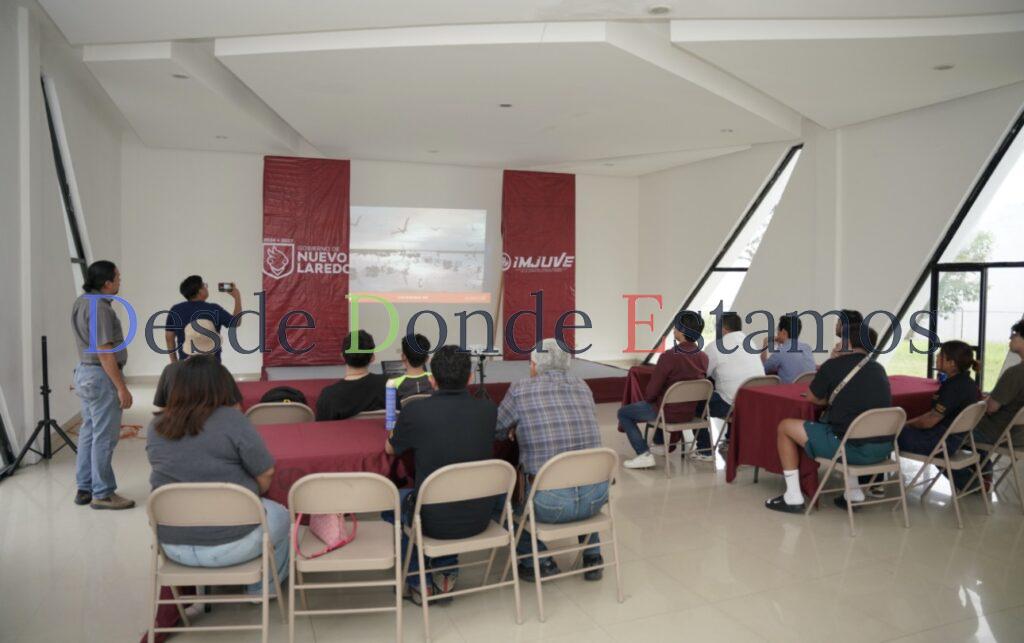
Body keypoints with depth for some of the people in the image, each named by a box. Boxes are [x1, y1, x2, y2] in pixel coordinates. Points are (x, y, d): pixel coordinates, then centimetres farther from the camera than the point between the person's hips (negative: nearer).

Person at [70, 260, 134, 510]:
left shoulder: (81, 302, 9)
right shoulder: (100, 308, -21)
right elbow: (104, 352, -23)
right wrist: (121, 387, -21)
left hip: (84, 372, 10)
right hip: (101, 376, -10)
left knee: (89, 433, 15)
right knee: (104, 436, -3)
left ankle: (85, 488, 23)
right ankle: (102, 494, 4)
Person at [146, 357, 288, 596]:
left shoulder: (156, 427, -1)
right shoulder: (232, 421, -16)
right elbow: (265, 477, -9)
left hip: (172, 545, 5)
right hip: (228, 545, -5)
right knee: (280, 516, 23)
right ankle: (262, 588, 35)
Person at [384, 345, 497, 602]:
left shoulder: (414, 413, -17)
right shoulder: (488, 410, -8)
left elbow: (390, 449, 4)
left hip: (436, 522, -3)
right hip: (479, 519, 3)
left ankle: (419, 583, 30)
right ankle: (447, 572, 34)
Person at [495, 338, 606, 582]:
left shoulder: (521, 391, -4)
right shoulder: (583, 387, 8)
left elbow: (495, 432, 10)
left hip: (551, 504, -4)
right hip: (596, 497, 4)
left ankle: (541, 562, 20)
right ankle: (592, 557, 36)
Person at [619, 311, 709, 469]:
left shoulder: (669, 357, -27)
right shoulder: (703, 357, -7)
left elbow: (652, 391, -19)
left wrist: (647, 399, 5)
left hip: (669, 413, -7)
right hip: (690, 413, 7)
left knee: (623, 413, 12)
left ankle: (644, 454, 3)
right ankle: (660, 443, 44)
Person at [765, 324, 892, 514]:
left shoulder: (833, 366, -5)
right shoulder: (879, 369, 11)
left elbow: (813, 398, 10)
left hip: (853, 447, -7)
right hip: (884, 448, 7)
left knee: (785, 427, 10)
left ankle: (793, 498, 13)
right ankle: (854, 492, 30)